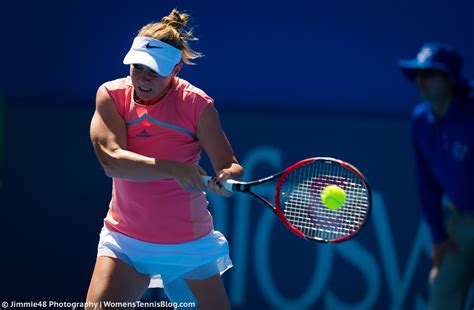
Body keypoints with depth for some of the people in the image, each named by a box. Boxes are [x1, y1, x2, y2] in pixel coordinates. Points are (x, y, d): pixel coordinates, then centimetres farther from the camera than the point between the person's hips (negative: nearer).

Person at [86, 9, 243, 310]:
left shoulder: (197, 104, -10)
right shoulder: (111, 95, -7)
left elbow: (231, 166, -9)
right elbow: (112, 160, -21)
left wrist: (227, 177, -34)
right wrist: (174, 169, -33)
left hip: (189, 244, -1)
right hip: (125, 240, 1)